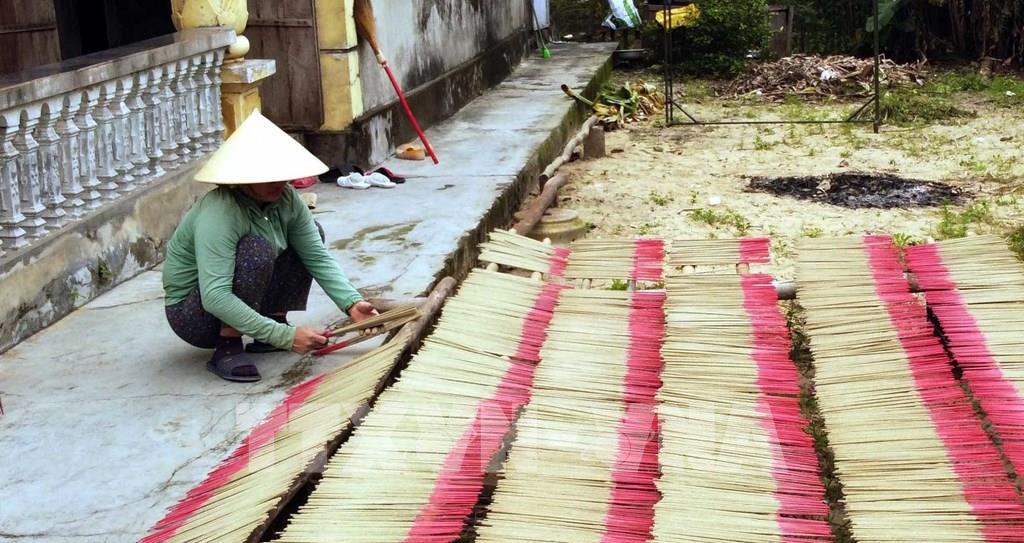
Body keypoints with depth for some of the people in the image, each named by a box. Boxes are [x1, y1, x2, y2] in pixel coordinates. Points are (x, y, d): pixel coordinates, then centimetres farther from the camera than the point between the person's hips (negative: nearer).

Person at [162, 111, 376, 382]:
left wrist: (351, 304, -24)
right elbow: (214, 298, -39)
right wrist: (286, 337, -41)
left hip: (239, 301, 8)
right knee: (257, 249, -33)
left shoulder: (285, 199, -10)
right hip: (192, 314, -8)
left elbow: (318, 257, -7)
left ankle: (272, 328, 1)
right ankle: (227, 349, -21)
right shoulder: (218, 214, -32)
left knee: (313, 233, -1)